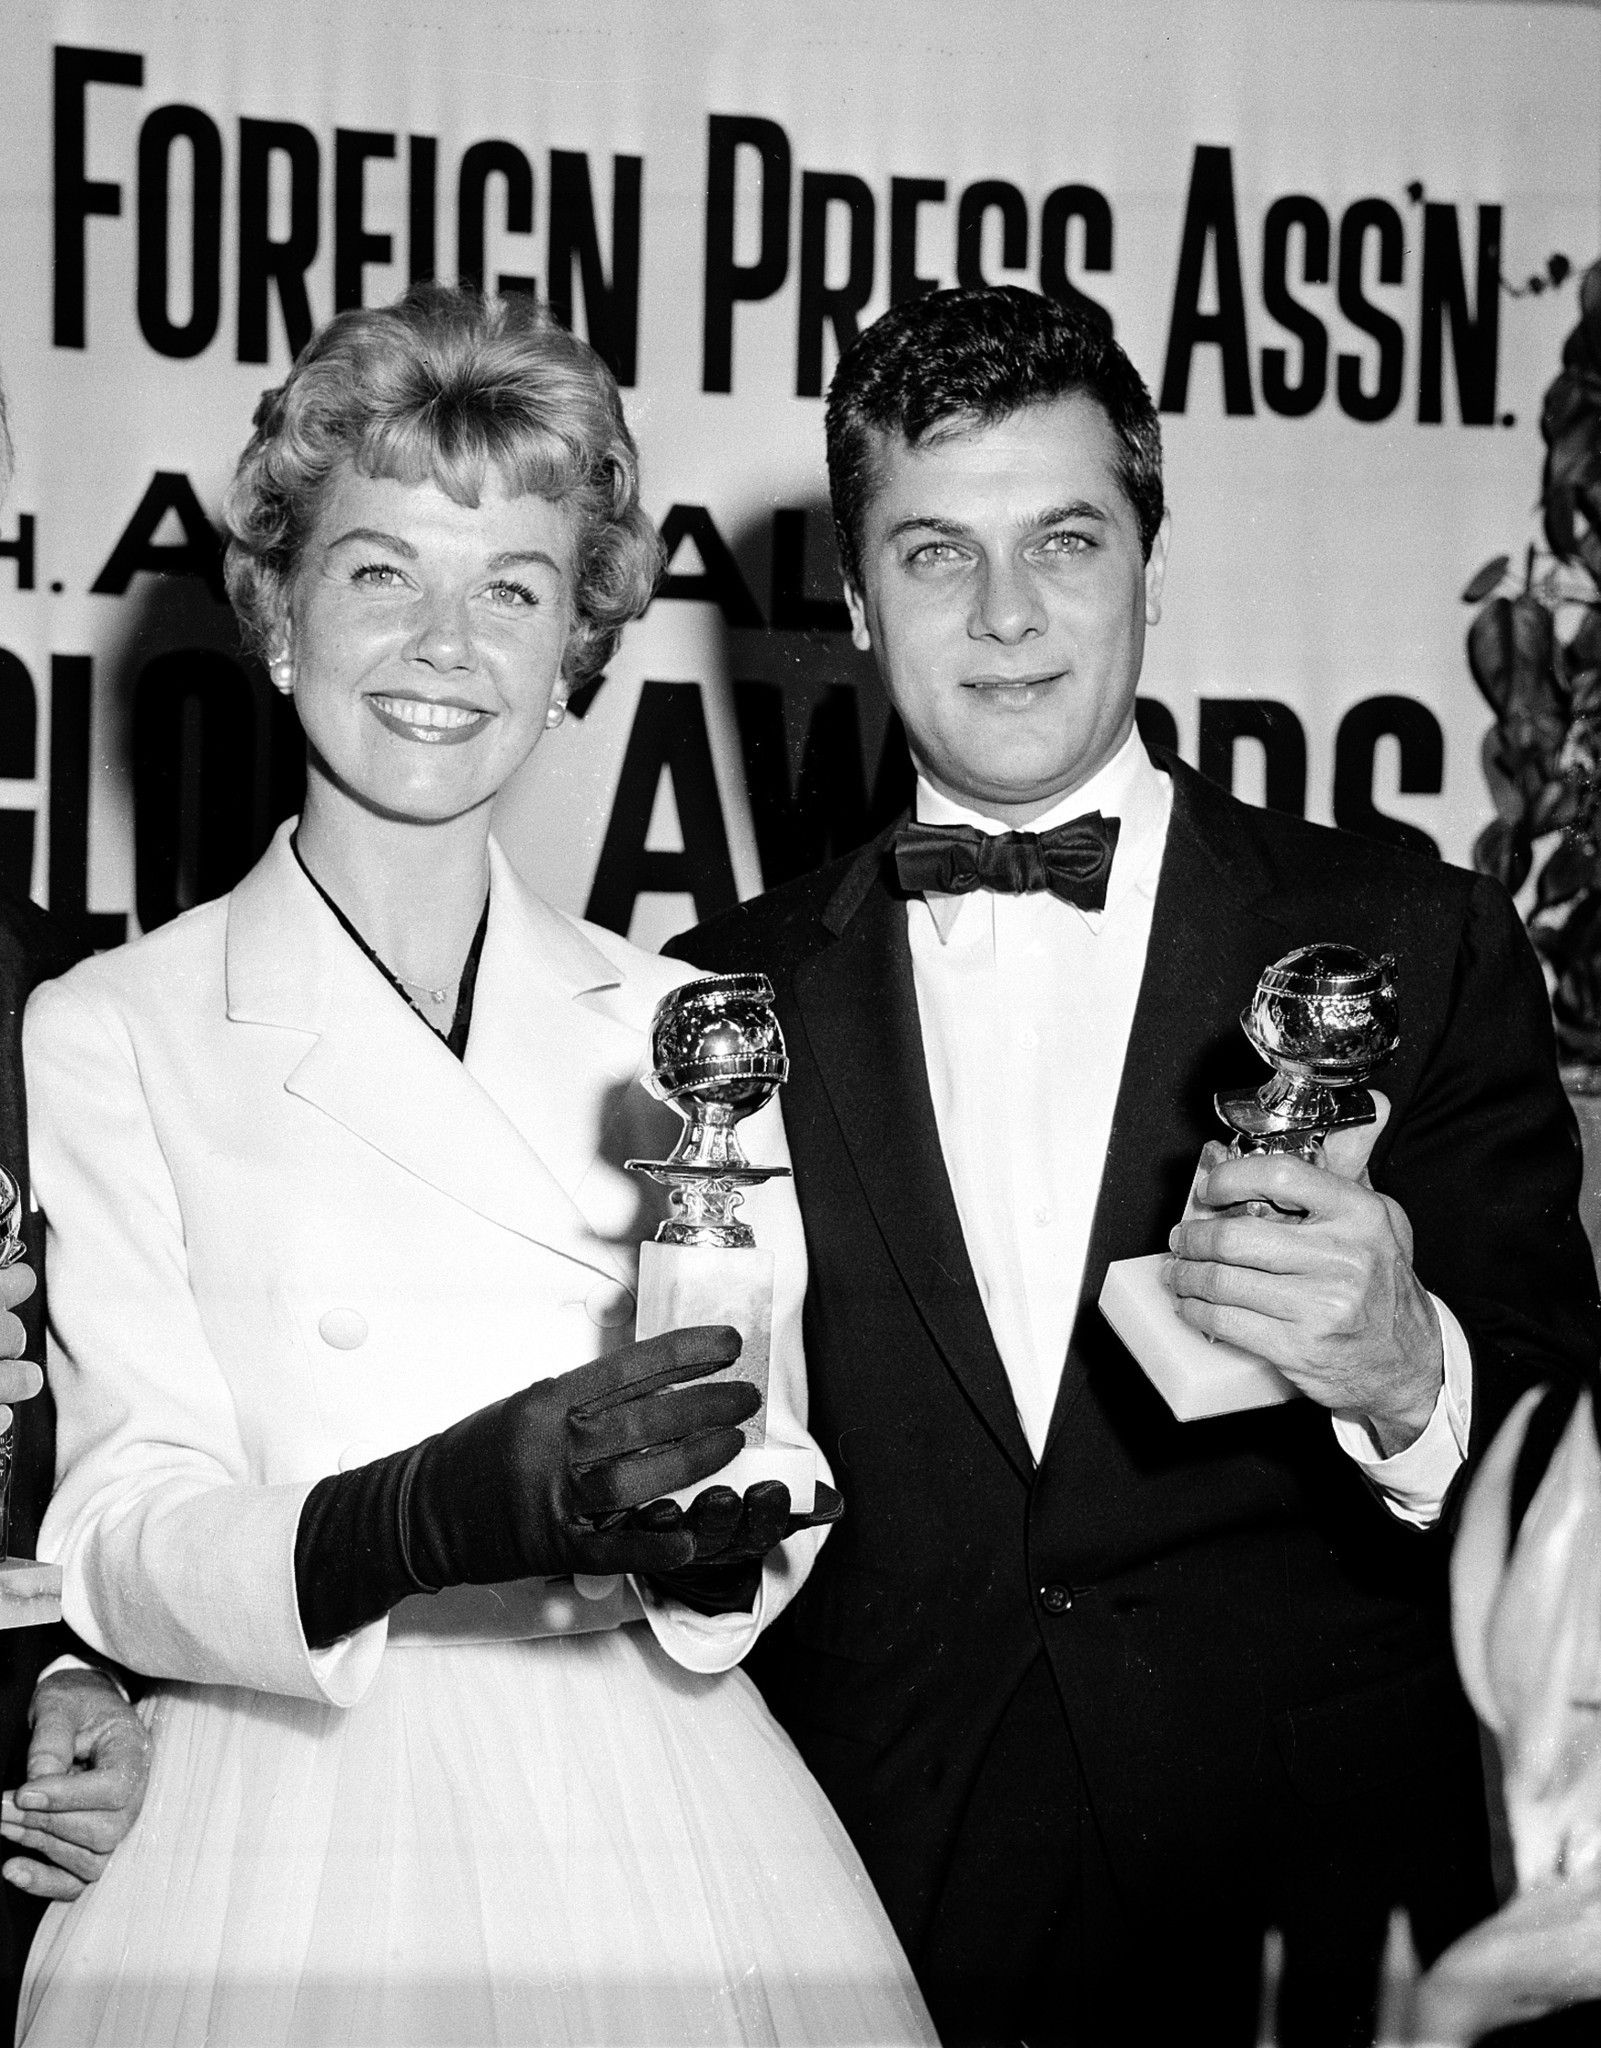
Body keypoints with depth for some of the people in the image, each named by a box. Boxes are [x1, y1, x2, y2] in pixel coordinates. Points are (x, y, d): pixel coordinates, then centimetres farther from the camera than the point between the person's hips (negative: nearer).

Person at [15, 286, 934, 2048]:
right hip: (289, 1854, -2)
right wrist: (438, 1517, -29)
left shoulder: (681, 1028, 5)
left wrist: (720, 1541, -17)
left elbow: (778, 1485, 6)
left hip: (667, 1831, 3)